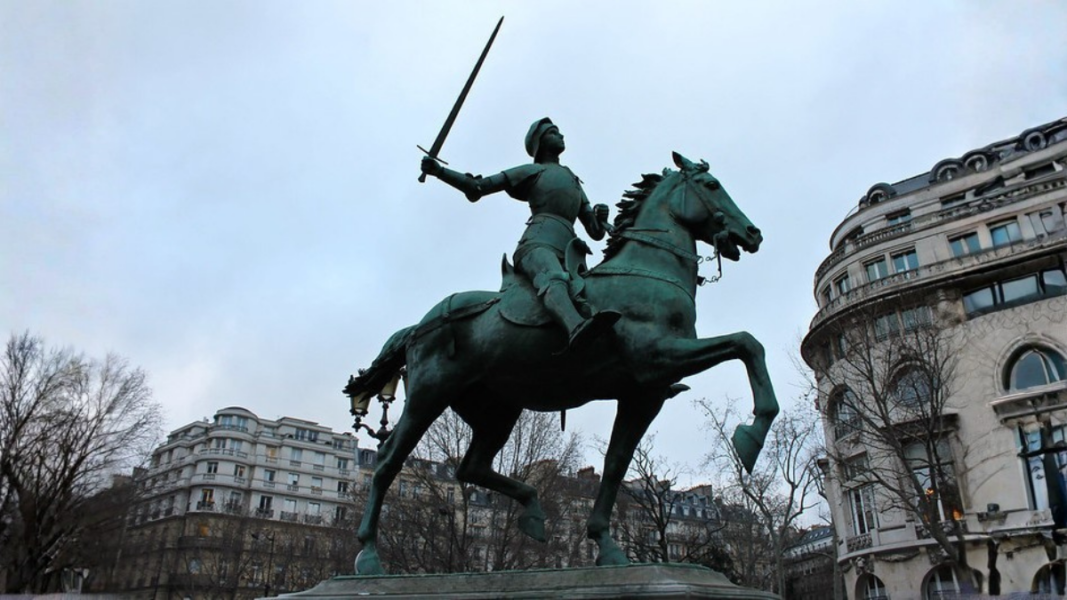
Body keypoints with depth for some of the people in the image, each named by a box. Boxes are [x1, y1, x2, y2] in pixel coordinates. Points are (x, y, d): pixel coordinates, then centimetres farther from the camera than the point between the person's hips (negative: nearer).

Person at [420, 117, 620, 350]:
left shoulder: (575, 183, 38)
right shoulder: (530, 172, 25)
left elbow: (595, 232, 32)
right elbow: (475, 189, 21)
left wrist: (601, 218, 9)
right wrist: (438, 171, 10)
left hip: (566, 252, 7)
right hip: (538, 242, -7)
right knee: (553, 278, -40)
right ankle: (576, 328, -70)